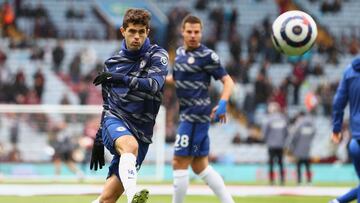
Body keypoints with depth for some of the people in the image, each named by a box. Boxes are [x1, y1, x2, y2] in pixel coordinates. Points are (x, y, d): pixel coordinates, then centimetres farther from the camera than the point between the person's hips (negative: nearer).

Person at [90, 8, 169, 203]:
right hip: (115, 121, 1)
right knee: (130, 145, -38)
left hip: (141, 133, 0)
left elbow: (154, 85, -19)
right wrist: (99, 139, 25)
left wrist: (121, 78, -27)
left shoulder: (157, 55, 1)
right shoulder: (112, 62, 13)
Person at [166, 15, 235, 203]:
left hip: (196, 115, -9)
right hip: (188, 114, 9)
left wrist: (222, 104, -26)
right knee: (200, 166, 11)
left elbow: (227, 81, -12)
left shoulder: (207, 56, -11)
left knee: (179, 163, -6)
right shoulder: (180, 52, 12)